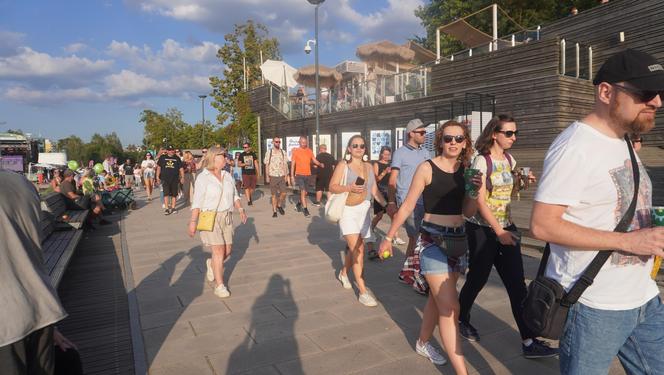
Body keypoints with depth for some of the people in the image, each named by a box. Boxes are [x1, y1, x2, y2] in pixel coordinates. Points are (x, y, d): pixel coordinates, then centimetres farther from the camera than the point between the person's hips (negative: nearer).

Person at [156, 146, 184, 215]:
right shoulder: (163, 157, 6)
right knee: (166, 194, -8)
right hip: (165, 179, -2)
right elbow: (159, 167, 8)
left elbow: (181, 168, 10)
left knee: (174, 194, 7)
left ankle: (173, 208, 18)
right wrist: (157, 176, 2)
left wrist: (182, 177, 2)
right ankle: (166, 208, -5)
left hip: (175, 179, 2)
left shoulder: (177, 158, 9)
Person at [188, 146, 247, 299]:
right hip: (210, 218, -6)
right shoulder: (203, 178, -9)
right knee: (219, 251, -8)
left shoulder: (227, 176, 10)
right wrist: (193, 221, -18)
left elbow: (235, 195, 16)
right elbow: (197, 202, -12)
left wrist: (241, 209, 2)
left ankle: (211, 264, 41)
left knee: (227, 251, 9)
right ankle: (219, 286, 2)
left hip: (226, 217, 6)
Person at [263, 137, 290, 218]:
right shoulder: (269, 152, 1)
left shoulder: (283, 152, 6)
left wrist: (286, 175, 2)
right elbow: (267, 165, 3)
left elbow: (285, 164, 7)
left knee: (283, 193, -3)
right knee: (274, 194, 2)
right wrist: (267, 176, -1)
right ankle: (274, 211, 12)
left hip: (282, 176, 2)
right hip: (273, 176, -2)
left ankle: (279, 205, 23)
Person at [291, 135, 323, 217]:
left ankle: (299, 204, 36)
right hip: (299, 175, -4)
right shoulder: (295, 151, -3)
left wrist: (320, 164, -12)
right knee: (303, 191, -11)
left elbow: (314, 160, 9)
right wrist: (292, 176, -5)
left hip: (308, 175, 4)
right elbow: (292, 164, -2)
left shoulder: (310, 151, 7)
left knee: (305, 192, 14)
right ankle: (305, 209, -5)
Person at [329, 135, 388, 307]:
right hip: (347, 210, -5)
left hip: (363, 210, 5)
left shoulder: (368, 166, 10)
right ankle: (363, 292, -7)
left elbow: (374, 190, 11)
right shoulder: (343, 165, -5)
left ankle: (343, 273, 43)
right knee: (357, 250, -11)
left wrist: (387, 205, 1)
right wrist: (349, 188, -24)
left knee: (356, 248, 15)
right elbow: (332, 187, -9)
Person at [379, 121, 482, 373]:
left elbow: (468, 212, 6)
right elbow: (407, 206, -6)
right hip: (432, 240, -5)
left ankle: (422, 343, 39)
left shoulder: (466, 170, 5)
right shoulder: (427, 168, -9)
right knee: (449, 308, -6)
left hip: (458, 240, 6)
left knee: (437, 298, 18)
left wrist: (476, 190, -12)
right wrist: (389, 237, -2)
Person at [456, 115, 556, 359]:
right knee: (477, 279, 7)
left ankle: (529, 342, 6)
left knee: (517, 284, 2)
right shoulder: (482, 161, -11)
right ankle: (461, 319, 32)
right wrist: (498, 231, -20)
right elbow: (480, 201, -16)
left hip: (506, 228, 6)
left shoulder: (510, 160, 9)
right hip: (482, 229, -6)